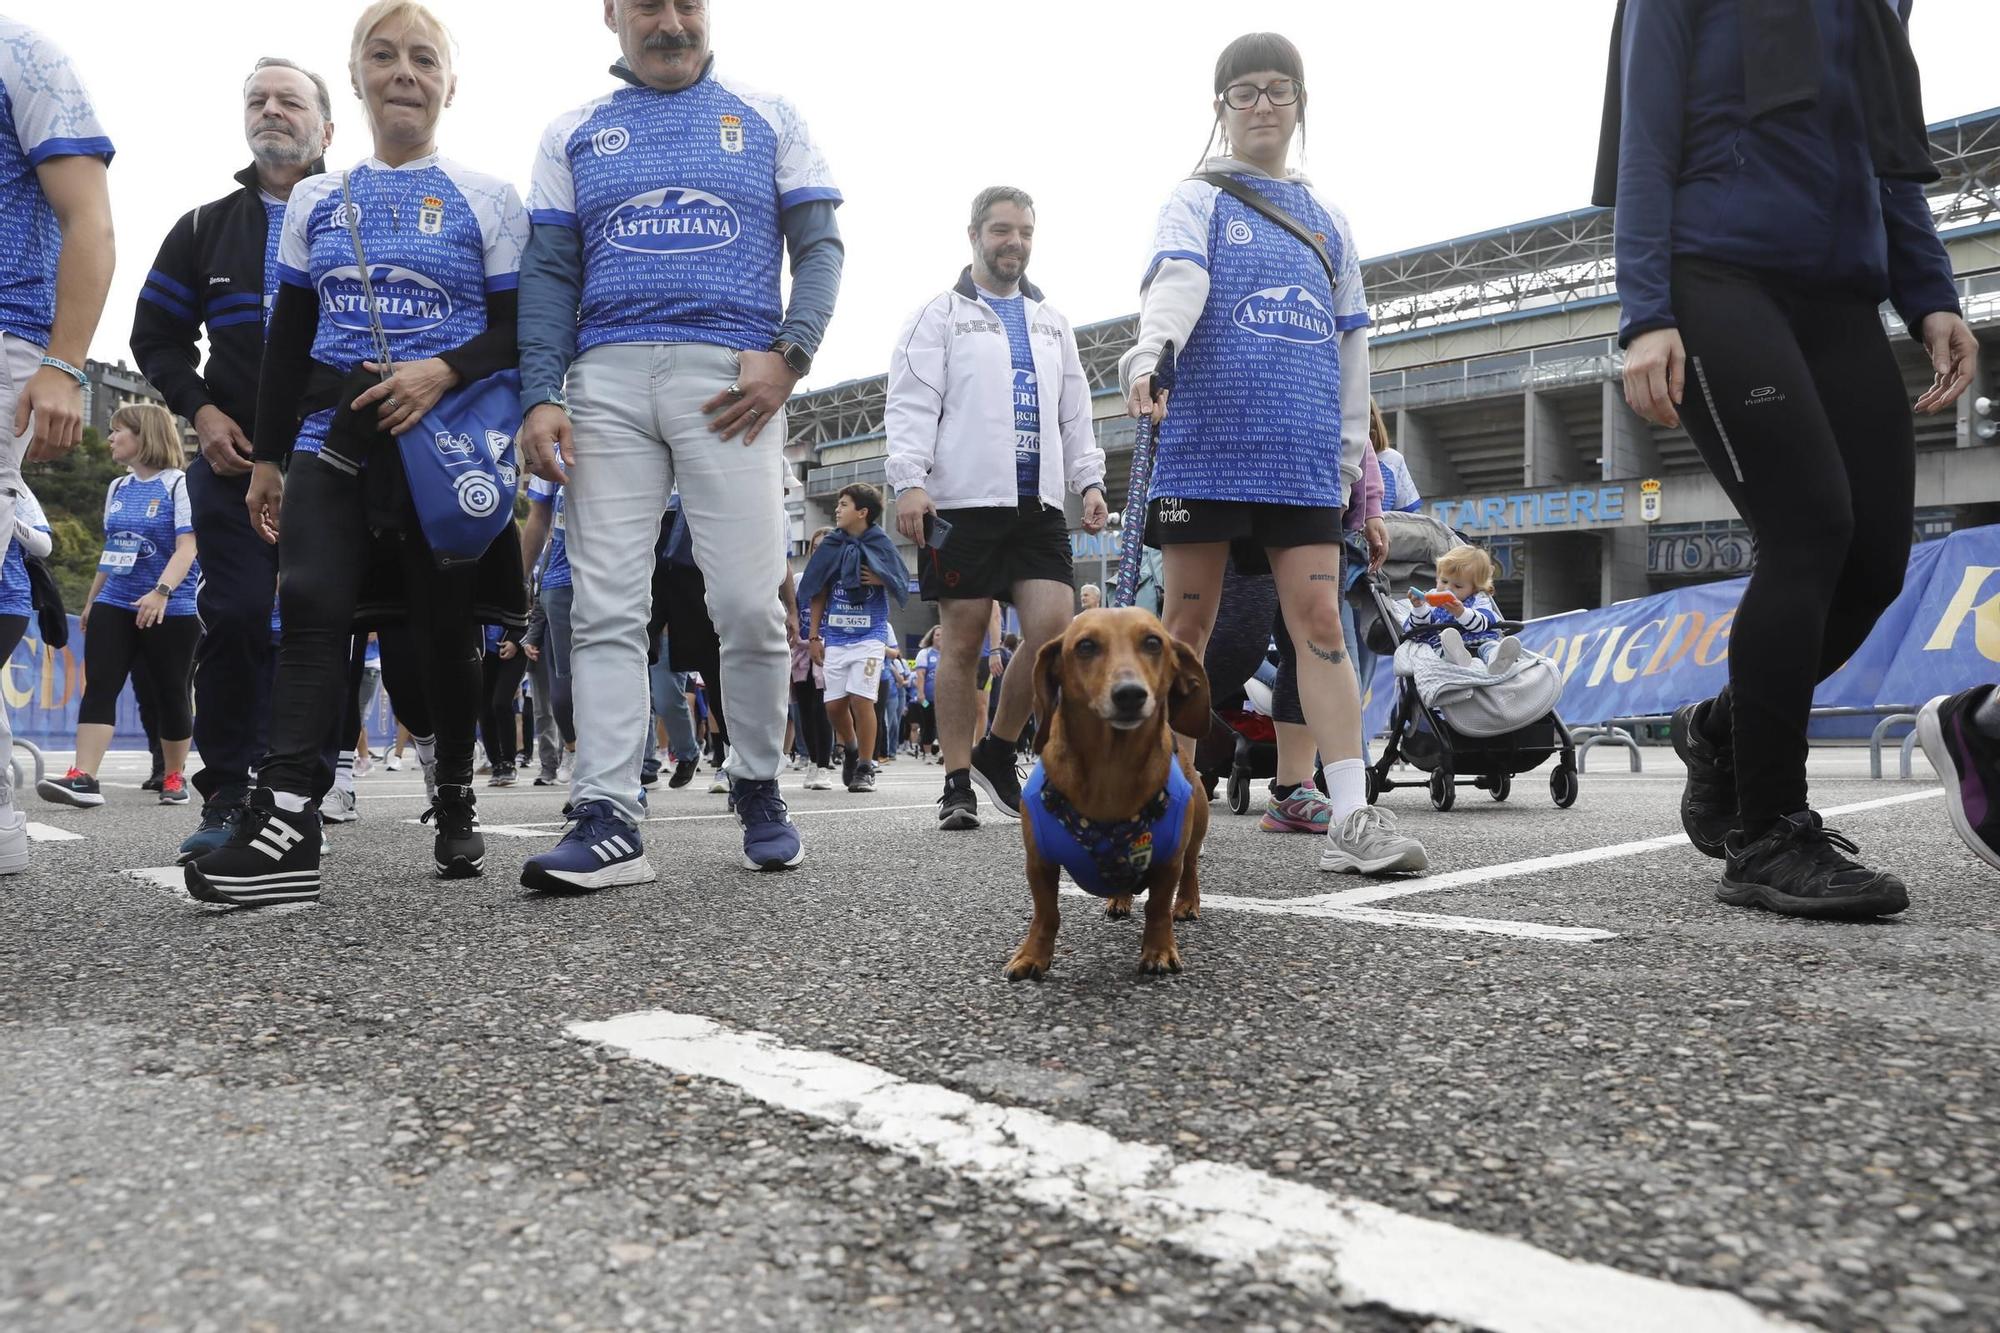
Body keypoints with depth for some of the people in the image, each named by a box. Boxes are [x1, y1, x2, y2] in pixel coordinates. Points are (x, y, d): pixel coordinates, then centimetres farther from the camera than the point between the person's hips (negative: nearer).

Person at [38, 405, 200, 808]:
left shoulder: (179, 484, -6)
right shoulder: (117, 488, 14)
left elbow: (186, 548, -15)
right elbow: (110, 549, 23)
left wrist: (161, 592, -29)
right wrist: (91, 600, 23)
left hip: (170, 609, -6)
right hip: (114, 605, 6)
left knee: (171, 693, 4)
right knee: (99, 687, -8)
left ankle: (174, 778, 18)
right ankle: (83, 778, -15)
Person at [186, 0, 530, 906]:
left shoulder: (487, 201, 7)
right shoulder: (314, 201, 16)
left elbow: (522, 329, 1)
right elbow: (288, 339, 17)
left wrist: (445, 370, -17)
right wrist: (266, 456, 13)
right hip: (333, 437, 3)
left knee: (441, 629, 1)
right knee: (311, 605, -16)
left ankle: (453, 800, 21)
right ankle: (285, 831, -22)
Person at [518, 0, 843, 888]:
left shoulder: (766, 120, 16)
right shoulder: (574, 134, 19)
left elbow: (819, 248, 10)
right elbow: (550, 274, 13)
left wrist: (790, 355, -8)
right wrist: (540, 396, -2)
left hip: (729, 378, -2)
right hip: (609, 377, 2)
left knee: (749, 603, -8)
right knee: (605, 606, -6)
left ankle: (758, 787, 12)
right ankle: (608, 821, -6)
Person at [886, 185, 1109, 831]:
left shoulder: (1052, 321, 23)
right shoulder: (940, 315, 8)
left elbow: (1075, 413, 23)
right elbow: (911, 404, -2)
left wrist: (1089, 481, 10)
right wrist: (910, 481, -15)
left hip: (1039, 504, 4)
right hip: (963, 503, -4)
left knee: (1054, 631, -9)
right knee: (963, 643, -1)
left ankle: (996, 751, 12)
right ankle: (958, 783, 8)